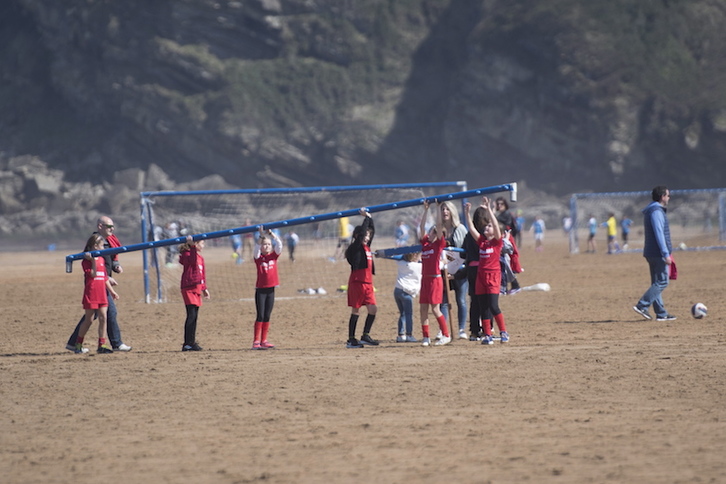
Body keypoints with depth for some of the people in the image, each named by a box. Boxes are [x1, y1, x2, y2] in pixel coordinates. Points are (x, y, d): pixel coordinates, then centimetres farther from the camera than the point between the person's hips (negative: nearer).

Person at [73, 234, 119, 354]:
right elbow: (92, 274, -20)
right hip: (91, 294, -7)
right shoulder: (87, 260, -8)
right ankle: (78, 345, 11)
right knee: (89, 320, -1)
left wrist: (112, 291, 19)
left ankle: (102, 345, 0)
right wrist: (93, 261, -26)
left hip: (102, 294, 7)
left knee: (103, 318, -1)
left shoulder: (101, 259, 14)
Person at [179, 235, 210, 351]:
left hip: (196, 289, 9)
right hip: (189, 288, -9)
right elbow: (192, 260, -33)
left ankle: (192, 342, 14)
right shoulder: (187, 254, -9)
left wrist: (204, 288, 24)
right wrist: (192, 247, -38)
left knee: (194, 317, 10)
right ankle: (188, 344, -14)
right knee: (191, 316, -13)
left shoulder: (200, 258, 18)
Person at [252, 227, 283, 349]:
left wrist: (271, 233, -18)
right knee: (260, 316, -5)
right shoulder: (258, 257, -1)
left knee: (267, 317, 8)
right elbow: (257, 248, -21)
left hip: (271, 289, 3)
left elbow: (279, 244, -7)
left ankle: (264, 341, 13)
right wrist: (261, 236, -32)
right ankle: (256, 341, -4)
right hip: (260, 289, -3)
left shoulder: (274, 256, 6)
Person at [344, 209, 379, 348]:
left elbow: (372, 230, 25)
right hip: (357, 282, -8)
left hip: (367, 283, 8)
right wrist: (366, 218, -6)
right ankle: (351, 340, 1)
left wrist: (369, 217, 17)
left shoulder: (366, 246, 15)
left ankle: (365, 336, 12)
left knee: (373, 309, 2)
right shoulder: (355, 247, -7)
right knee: (356, 310, -4)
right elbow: (362, 232, -17)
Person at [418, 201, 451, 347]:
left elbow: (439, 225, -9)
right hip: (425, 279, 7)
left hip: (435, 279, -7)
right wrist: (426, 210, 15)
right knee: (423, 309, 5)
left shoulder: (439, 244, -3)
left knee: (435, 309, -8)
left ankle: (446, 335, 0)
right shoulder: (425, 243, 12)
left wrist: (438, 208, -6)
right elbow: (422, 227, 15)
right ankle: (426, 337, 8)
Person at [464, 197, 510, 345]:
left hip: (493, 275, -6)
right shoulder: (481, 241, 12)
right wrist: (467, 213, 0)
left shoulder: (497, 241, -2)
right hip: (481, 276, 6)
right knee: (483, 308, 4)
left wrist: (488, 209, -20)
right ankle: (487, 336, 8)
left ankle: (504, 332, -1)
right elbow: (471, 228, 8)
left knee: (493, 306, -13)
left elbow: (496, 225, -15)